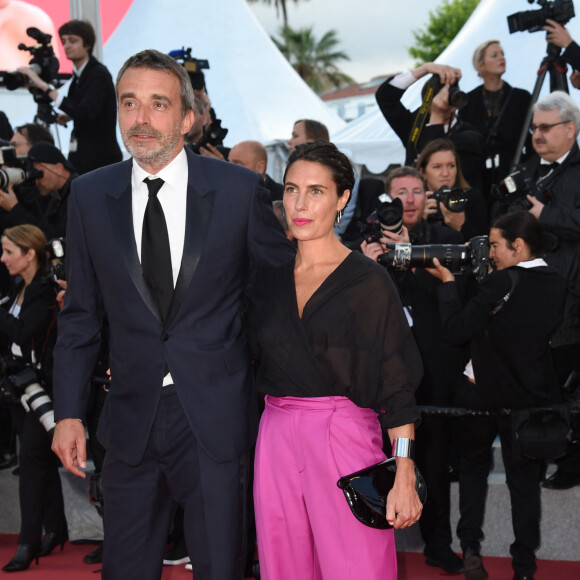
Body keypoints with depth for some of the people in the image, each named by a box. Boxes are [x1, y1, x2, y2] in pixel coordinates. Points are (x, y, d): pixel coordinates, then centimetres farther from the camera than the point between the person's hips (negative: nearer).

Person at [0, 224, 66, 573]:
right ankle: (56, 528, 26)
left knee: (32, 456, -9)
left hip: (44, 384, -8)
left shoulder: (47, 290, -15)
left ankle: (29, 542, -7)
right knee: (41, 457, 15)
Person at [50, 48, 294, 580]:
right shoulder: (90, 195, 3)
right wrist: (69, 412, 3)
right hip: (132, 417, 2)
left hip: (215, 417, -2)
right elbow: (81, 314, 7)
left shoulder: (239, 189, -4)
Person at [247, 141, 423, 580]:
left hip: (344, 440, -4)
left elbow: (397, 386, -6)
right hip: (276, 440, 4)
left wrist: (404, 479, -13)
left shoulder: (368, 282, -3)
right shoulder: (268, 277, 10)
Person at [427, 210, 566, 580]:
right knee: (525, 481, 11)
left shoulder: (502, 282, -21)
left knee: (474, 467, 19)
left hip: (487, 394, -4)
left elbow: (458, 331, -19)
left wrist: (447, 282, -9)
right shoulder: (557, 285, -2)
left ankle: (471, 549, 13)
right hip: (534, 398, 4)